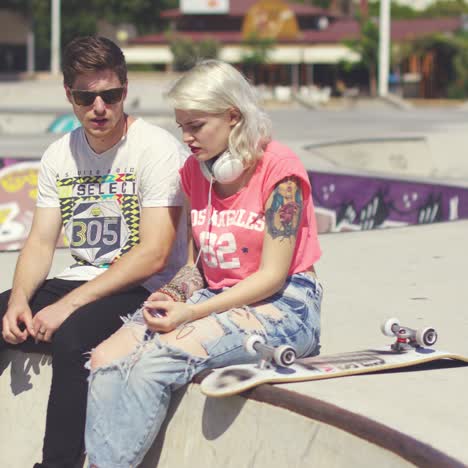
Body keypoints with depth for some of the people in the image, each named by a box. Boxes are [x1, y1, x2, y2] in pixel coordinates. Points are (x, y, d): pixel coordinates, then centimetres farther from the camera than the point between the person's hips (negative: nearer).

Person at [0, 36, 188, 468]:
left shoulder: (159, 149, -11)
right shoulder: (59, 156, 10)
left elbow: (154, 254, -17)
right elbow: (41, 243, 10)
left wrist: (69, 305, -21)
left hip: (145, 291, -7)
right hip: (79, 282, 7)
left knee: (72, 337, -36)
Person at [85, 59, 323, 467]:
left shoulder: (279, 168, -10)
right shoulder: (194, 171, 11)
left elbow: (271, 276, -13)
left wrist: (191, 314, -19)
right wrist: (172, 296, -6)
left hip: (282, 305, -7)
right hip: (216, 298, 7)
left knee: (157, 360, -30)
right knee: (107, 360, -20)